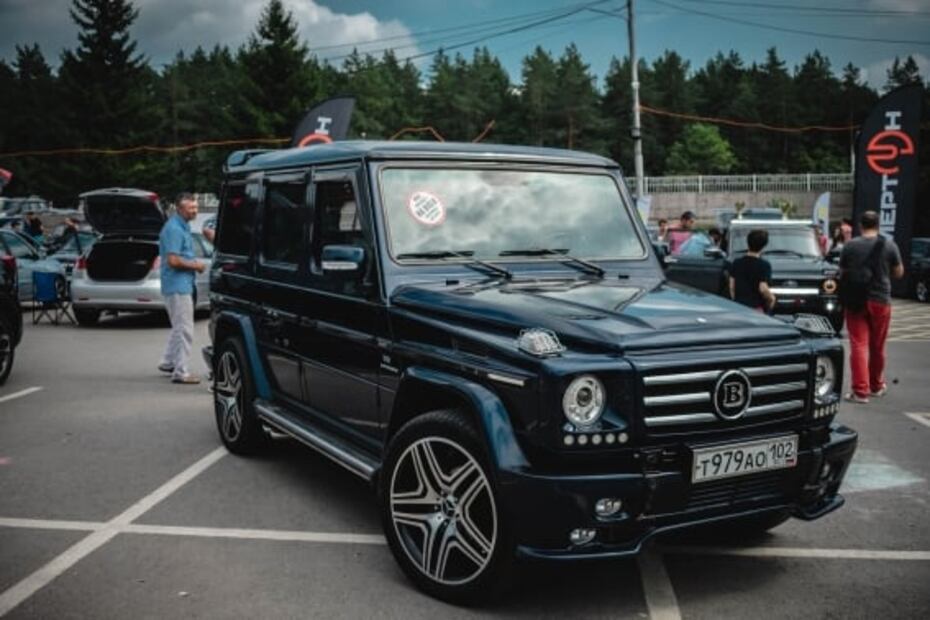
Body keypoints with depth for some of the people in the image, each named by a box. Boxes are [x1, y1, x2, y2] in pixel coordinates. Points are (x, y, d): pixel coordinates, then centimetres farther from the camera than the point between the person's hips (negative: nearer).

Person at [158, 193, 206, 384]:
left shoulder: (183, 227, 14)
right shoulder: (174, 229, -17)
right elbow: (173, 260, -24)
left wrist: (194, 265, 8)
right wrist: (195, 265, -12)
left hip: (182, 284, 11)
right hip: (178, 285, -11)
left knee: (179, 327, 21)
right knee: (184, 329, -6)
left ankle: (168, 363, 32)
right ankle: (181, 372, -1)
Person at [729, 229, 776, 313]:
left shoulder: (737, 263, 5)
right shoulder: (763, 265, -11)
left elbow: (732, 287, 7)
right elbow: (763, 289, -17)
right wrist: (771, 298, 1)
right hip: (756, 308, -5)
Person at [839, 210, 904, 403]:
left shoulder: (849, 246, -3)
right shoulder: (890, 246, -4)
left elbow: (842, 273, 6)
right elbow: (898, 273, 5)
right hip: (880, 301, 1)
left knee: (858, 345, -1)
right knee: (877, 347, 15)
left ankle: (860, 390, -8)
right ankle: (876, 385, 31)